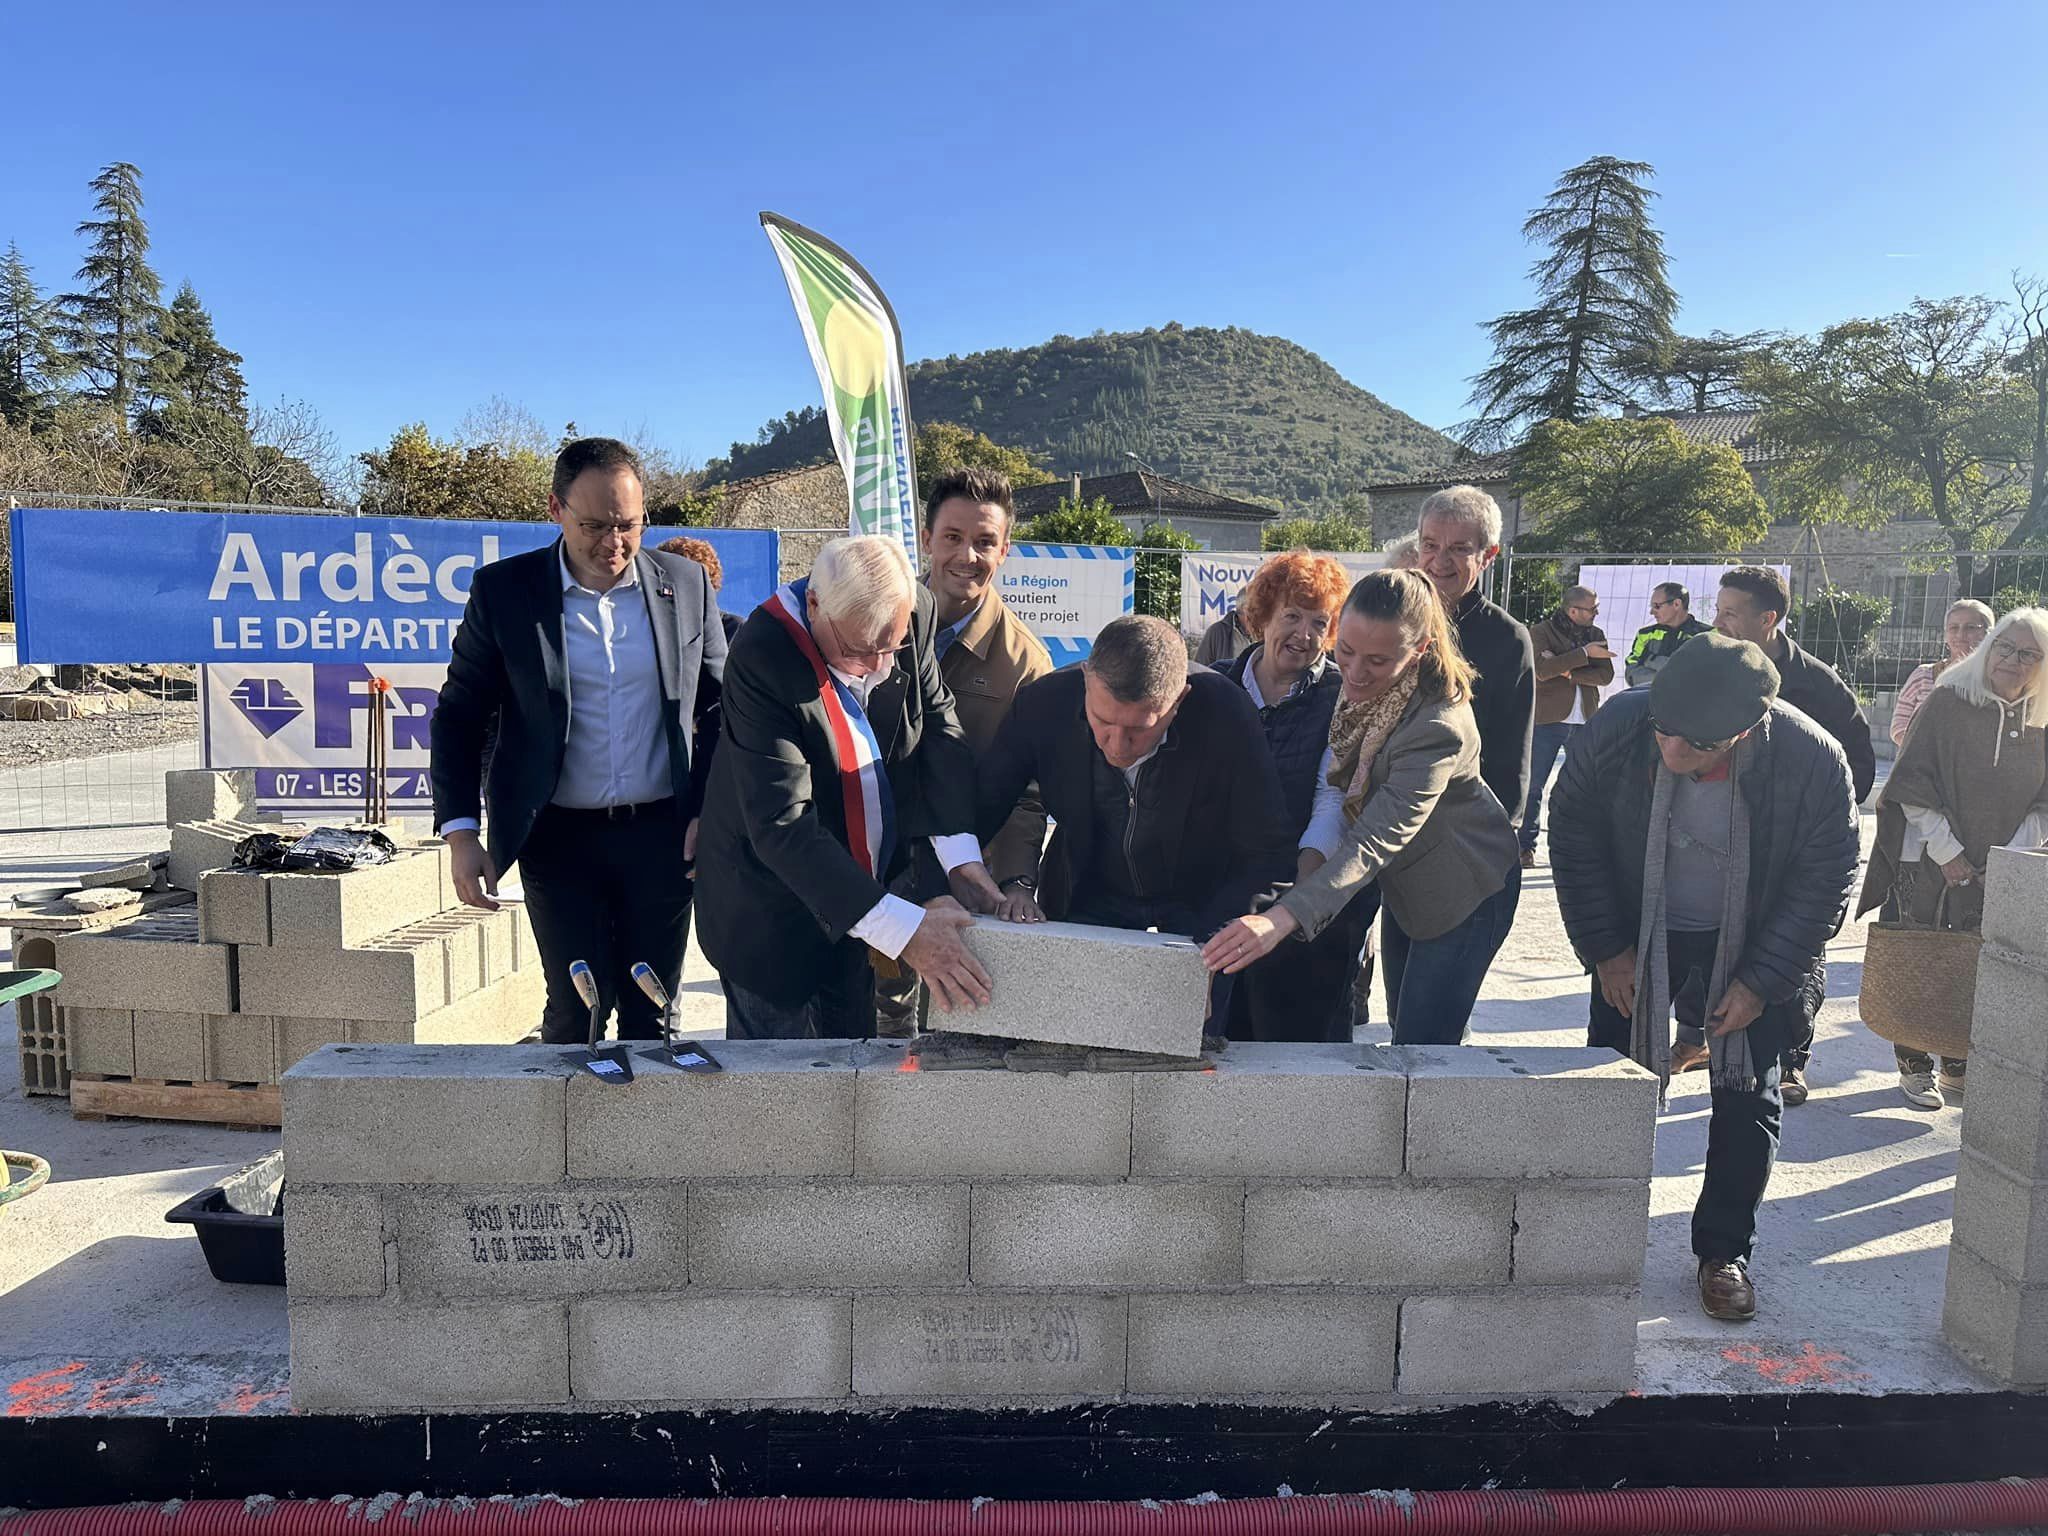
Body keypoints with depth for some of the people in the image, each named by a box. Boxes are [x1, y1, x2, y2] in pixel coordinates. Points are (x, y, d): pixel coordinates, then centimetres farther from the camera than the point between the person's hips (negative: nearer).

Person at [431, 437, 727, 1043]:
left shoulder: (687, 585, 2)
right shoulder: (502, 590, -2)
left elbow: (720, 708, 9)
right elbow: (459, 715, 3)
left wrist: (709, 813, 0)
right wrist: (460, 831, -5)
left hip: (663, 833, 1)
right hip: (559, 838, -1)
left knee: (654, 1013, 9)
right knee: (578, 1008, 1)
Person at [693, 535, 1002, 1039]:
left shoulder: (917, 613, -11)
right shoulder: (761, 658, -28)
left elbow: (939, 726, -2)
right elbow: (783, 825, -31)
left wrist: (962, 857, -17)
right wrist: (902, 929, -35)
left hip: (860, 898, 5)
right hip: (772, 914, -5)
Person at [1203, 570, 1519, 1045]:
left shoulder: (1438, 725, -36)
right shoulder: (1359, 687, -13)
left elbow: (1378, 840, -44)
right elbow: (1337, 784, -7)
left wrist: (1283, 917, -56)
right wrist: (1311, 860, -26)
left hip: (1464, 891, -7)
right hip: (1407, 883, 8)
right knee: (1405, 1030, 20)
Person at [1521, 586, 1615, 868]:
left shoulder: (1596, 635, 10)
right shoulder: (1540, 632, -4)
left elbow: (1605, 675, -3)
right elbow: (1541, 670, -21)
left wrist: (1567, 670, -17)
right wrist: (1584, 654, -20)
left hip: (1584, 721, 4)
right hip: (1547, 720, -4)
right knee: (1533, 785, 1)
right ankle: (1526, 846, 10)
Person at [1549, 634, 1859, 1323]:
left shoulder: (1812, 760, -26)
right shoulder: (1617, 725, -25)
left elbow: (1825, 880, -13)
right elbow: (1572, 833, -11)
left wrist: (1760, 982, -15)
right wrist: (1605, 949, -11)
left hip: (1753, 951, 0)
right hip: (1636, 940, 1)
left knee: (1747, 1100, 6)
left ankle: (1724, 1251, 25)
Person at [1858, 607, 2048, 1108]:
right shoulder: (1948, 702, -7)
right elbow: (1912, 784, -9)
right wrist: (1947, 853, -12)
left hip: (1998, 875, 3)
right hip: (1930, 866, -3)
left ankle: (1960, 1066, 24)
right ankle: (1915, 1066, 16)